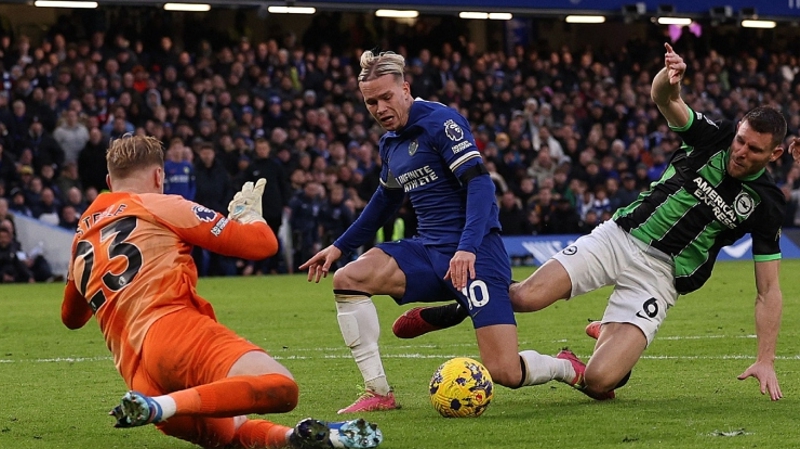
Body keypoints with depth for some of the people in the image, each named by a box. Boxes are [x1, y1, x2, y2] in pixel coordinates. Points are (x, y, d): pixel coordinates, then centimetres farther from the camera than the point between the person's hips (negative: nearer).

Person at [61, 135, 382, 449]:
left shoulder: (81, 237, 26)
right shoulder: (160, 206, 9)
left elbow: (71, 317, 43)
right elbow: (262, 243, 7)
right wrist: (247, 211, 29)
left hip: (136, 374, 7)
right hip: (177, 334, -7)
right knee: (279, 388, -25)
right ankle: (160, 406, -39)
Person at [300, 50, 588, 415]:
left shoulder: (440, 122, -11)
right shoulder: (390, 143, 13)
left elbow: (480, 183, -21)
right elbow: (385, 201, 31)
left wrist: (467, 248, -33)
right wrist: (340, 246, 28)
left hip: (474, 252, -8)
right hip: (428, 250, 8)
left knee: (505, 372, -17)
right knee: (346, 279, -13)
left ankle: (566, 368, 18)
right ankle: (378, 393, -8)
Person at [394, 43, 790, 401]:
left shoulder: (765, 205, -6)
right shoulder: (714, 137, -3)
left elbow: (768, 290, -4)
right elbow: (662, 98, -17)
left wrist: (765, 361, -13)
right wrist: (669, 77, -43)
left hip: (659, 274, -1)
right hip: (619, 236, 1)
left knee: (599, 381, -18)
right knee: (526, 297, -19)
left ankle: (610, 334, 18)